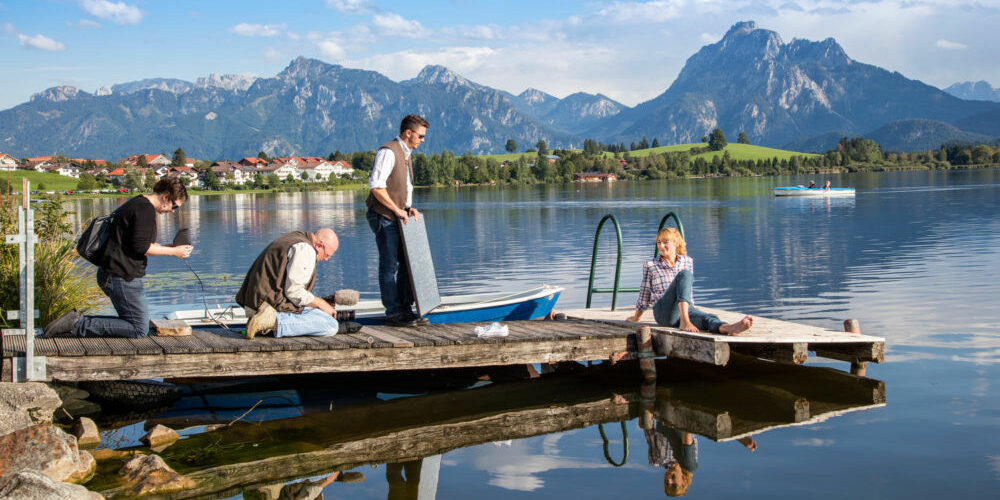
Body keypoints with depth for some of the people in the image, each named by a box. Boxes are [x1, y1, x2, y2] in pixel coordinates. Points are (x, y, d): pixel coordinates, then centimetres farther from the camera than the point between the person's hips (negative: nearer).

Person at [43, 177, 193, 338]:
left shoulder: (137, 203, 18)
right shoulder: (145, 209, -15)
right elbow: (141, 247, -20)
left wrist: (166, 247, 16)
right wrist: (172, 251, -11)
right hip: (122, 277, -11)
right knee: (139, 329, -4)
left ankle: (76, 322, 8)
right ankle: (78, 325, -9)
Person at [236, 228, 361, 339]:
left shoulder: (295, 238, 19)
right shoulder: (305, 249, -14)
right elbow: (294, 292, -19)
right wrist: (321, 304, -6)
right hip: (274, 303, -10)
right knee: (330, 326, -16)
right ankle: (274, 322, -20)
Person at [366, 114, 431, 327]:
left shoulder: (405, 154, 17)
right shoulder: (388, 152, -14)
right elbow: (376, 186, -22)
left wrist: (410, 208, 9)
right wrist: (398, 210, -20)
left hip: (397, 218, 9)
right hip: (383, 217, -9)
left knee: (405, 264, 9)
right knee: (390, 265, -6)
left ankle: (405, 310, 16)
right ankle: (393, 313, -2)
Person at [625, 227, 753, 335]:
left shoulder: (688, 262, 17)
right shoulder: (650, 265, 10)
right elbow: (644, 295, 20)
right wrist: (636, 317, 28)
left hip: (686, 309, 3)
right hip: (663, 312, -3)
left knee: (711, 319, -35)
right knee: (684, 274, -29)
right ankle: (684, 321, -47)